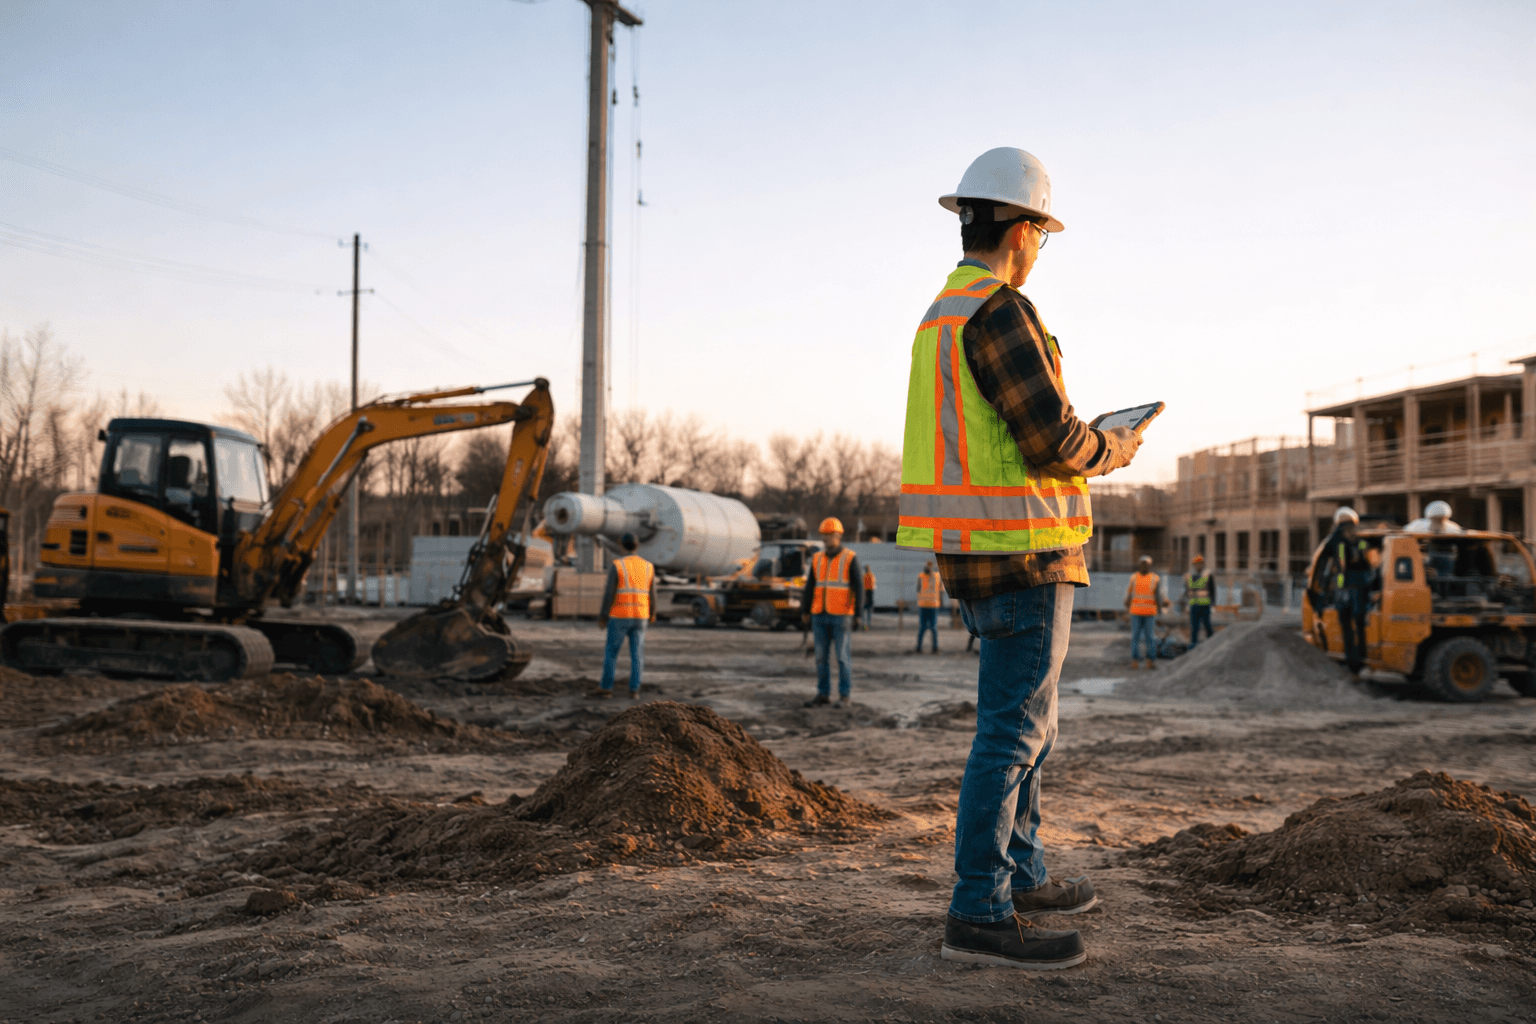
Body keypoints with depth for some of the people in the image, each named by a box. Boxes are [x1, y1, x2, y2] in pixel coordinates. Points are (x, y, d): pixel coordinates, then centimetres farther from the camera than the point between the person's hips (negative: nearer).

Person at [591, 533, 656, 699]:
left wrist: (603, 616, -5)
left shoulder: (616, 566, -10)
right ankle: (634, 690, 4)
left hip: (620, 617, -3)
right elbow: (652, 595, 3)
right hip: (639, 617, 3)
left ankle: (606, 688, 10)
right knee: (637, 655, 6)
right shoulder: (648, 566, 2)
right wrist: (652, 615, 17)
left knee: (611, 653, 8)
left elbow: (609, 594, -13)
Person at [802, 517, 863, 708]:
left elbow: (858, 588, -7)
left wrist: (857, 616, -12)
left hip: (841, 616, -5)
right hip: (820, 615, 5)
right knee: (822, 656, 6)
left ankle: (845, 695, 7)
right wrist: (805, 612, 6)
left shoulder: (850, 559, -6)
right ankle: (823, 694, 12)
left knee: (843, 656, -1)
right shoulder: (817, 559, 8)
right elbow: (810, 587, 10)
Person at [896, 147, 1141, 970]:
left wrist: (1081, 444, 22)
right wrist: (1111, 451, 2)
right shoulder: (999, 311, -15)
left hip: (971, 554, 10)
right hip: (1020, 551, -10)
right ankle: (979, 915, 0)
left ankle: (1020, 875, 29)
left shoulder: (939, 319, 17)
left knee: (1027, 720, 19)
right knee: (1012, 730, -5)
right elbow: (1052, 437, -19)